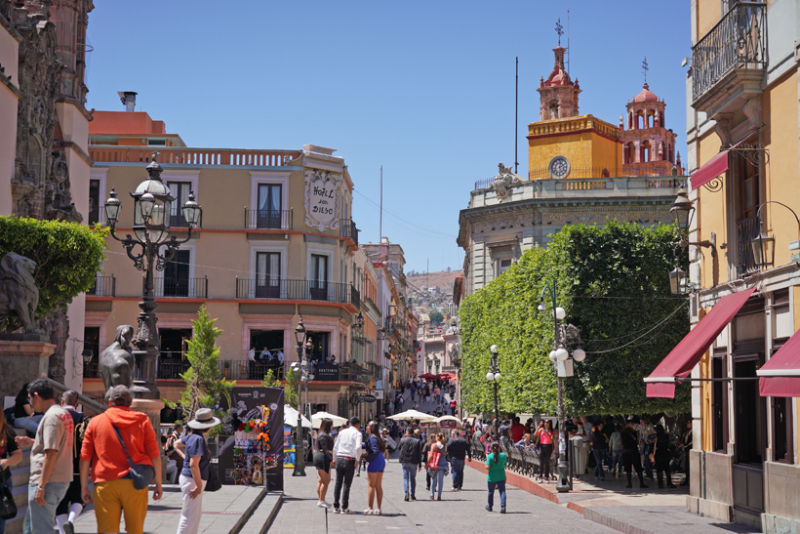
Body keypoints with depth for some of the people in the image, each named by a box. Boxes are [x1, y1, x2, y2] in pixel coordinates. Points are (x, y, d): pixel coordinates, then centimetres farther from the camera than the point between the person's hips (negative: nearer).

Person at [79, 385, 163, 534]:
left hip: (105, 484, 0)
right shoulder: (142, 420, 7)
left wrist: (84, 486, 11)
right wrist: (158, 483, 10)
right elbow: (154, 455, 3)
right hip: (135, 483, 0)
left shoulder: (95, 422, 9)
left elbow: (85, 457, 6)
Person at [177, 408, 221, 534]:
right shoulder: (198, 439, -21)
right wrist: (199, 486, -22)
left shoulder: (191, 436, 7)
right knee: (190, 516, -6)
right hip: (192, 481, -10)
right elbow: (193, 465, -26)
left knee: (197, 514, 19)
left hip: (188, 479, 10)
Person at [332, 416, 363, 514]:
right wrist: (358, 459, -7)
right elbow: (358, 447, -17)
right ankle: (344, 508, 3)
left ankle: (336, 507, 10)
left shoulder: (342, 432, 14)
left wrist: (334, 459, 26)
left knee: (338, 483, 10)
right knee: (347, 484, 1)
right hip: (349, 459, -4)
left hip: (339, 458, 4)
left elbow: (335, 447, 16)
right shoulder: (357, 433, -1)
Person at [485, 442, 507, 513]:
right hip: (501, 477, 1)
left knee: (491, 491, 16)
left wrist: (486, 461, 3)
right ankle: (503, 506, -16)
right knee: (502, 491, -1)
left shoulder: (490, 456, -12)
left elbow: (487, 467, -16)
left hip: (492, 477, -1)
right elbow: (505, 465, 4)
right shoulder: (503, 455, -4)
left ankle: (490, 506, 31)